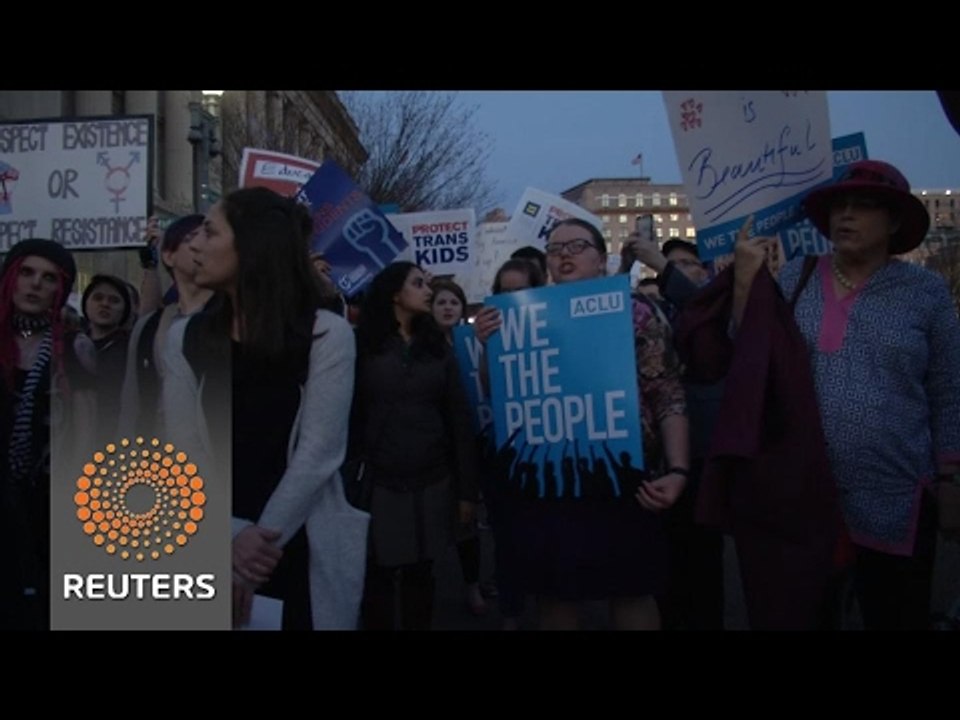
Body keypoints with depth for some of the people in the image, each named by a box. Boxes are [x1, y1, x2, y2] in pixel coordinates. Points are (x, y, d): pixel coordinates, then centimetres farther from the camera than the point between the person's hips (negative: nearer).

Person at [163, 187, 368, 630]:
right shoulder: (185, 339, 5)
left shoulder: (327, 334, -6)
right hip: (208, 555, 3)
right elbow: (181, 455, -3)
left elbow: (317, 456, -11)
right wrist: (230, 537, -17)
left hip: (302, 555, -2)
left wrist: (258, 552, -16)